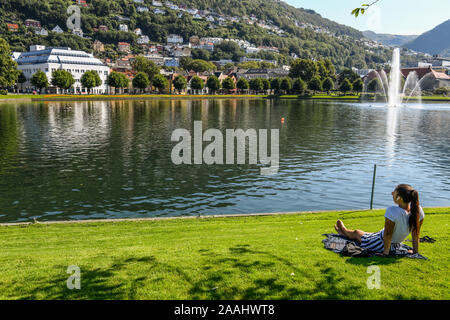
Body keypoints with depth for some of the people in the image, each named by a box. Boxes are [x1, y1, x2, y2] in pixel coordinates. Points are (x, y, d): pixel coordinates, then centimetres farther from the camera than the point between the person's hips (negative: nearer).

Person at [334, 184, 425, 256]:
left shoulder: (392, 211, -36)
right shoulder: (418, 210, -18)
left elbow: (388, 234, -27)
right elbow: (416, 234, -6)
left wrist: (386, 252, -14)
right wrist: (415, 251, 6)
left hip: (381, 244, -6)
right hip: (396, 246, 6)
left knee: (356, 233, 26)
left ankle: (345, 230, 60)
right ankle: (345, 232, 60)